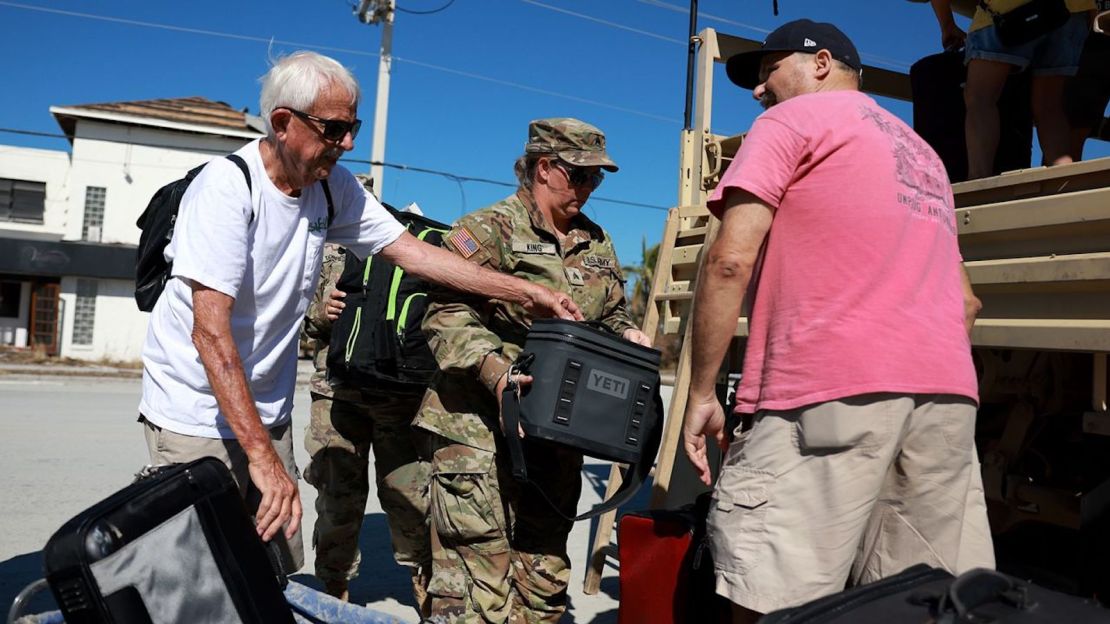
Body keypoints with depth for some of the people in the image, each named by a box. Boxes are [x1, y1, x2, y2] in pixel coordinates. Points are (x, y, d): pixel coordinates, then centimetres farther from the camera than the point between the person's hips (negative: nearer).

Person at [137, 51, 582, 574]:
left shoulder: (332, 186, -2)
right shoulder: (228, 187, -22)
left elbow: (410, 251, 1)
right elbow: (211, 332, -27)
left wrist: (524, 292, -4)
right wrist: (261, 455, -31)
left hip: (268, 411, 6)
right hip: (197, 411, -5)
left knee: (282, 575, 6)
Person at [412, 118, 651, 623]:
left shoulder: (597, 244, 16)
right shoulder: (489, 229, -6)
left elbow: (612, 312, 25)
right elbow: (446, 316, -15)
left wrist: (624, 336, 2)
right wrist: (495, 372, -28)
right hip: (480, 428, -7)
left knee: (544, 572, 15)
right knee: (478, 572, -6)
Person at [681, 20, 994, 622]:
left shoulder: (793, 119, 8)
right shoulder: (921, 152, 31)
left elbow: (730, 260, -6)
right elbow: (966, 299, 30)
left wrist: (701, 392, -2)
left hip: (833, 387, -8)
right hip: (948, 392, 9)